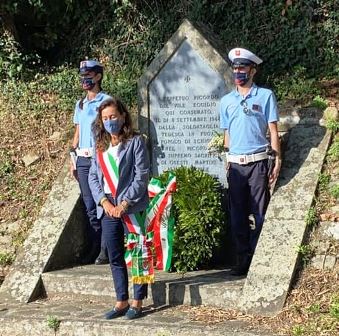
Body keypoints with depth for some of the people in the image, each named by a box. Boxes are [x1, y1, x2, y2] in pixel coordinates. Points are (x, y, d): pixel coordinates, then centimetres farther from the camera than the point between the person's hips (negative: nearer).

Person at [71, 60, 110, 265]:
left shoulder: (107, 101, -1)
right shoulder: (80, 104, 18)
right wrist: (73, 159, 14)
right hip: (83, 159, 6)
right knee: (90, 206, 7)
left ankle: (106, 249, -2)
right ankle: (95, 247, 13)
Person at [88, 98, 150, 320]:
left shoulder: (135, 142, -5)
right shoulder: (100, 146, 11)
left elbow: (141, 177, -11)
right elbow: (93, 177, 8)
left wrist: (124, 204, -16)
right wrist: (104, 202, -7)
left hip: (132, 208, -5)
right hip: (108, 209, 5)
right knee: (115, 258, 10)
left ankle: (137, 302, 11)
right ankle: (122, 301, 19)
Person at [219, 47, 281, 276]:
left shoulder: (265, 96, 3)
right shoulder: (226, 100, 14)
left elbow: (273, 130, 2)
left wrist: (277, 160, -5)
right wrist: (227, 162, 11)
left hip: (258, 162, -4)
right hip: (235, 164, 4)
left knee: (259, 214, -3)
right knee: (237, 215, 6)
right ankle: (242, 262, 13)